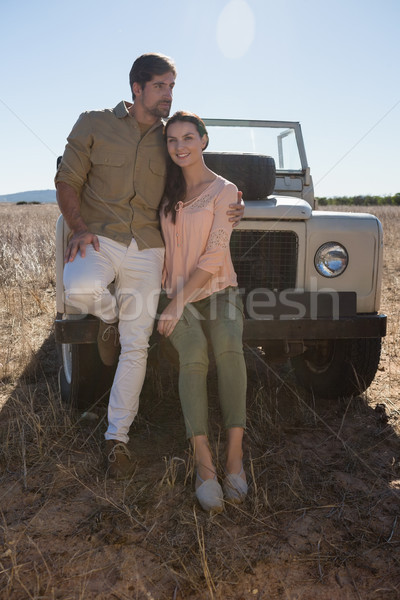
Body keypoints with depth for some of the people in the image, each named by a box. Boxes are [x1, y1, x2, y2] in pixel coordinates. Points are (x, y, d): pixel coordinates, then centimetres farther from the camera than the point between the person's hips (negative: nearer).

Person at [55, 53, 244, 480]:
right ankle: (109, 316, 3)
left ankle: (117, 437, 15)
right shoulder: (93, 126, 3)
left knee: (135, 346, 0)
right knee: (80, 289, -37)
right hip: (99, 238, -2)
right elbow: (67, 182, 3)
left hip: (146, 249, 3)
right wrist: (79, 229, -14)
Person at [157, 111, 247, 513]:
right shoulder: (167, 190, 12)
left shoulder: (224, 191, -3)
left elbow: (214, 257, -13)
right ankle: (204, 463, -31)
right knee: (194, 354, -30)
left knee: (228, 347, -35)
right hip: (174, 296, 2)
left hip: (218, 292, -2)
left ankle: (234, 456, -30)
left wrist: (178, 301, -19)